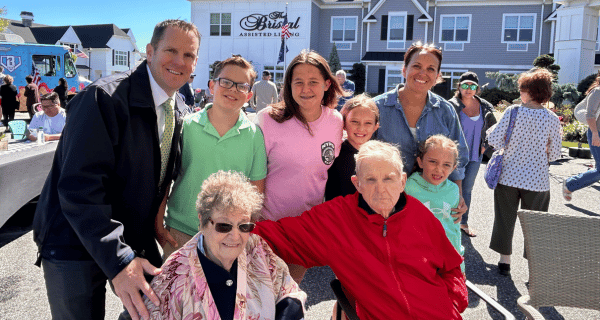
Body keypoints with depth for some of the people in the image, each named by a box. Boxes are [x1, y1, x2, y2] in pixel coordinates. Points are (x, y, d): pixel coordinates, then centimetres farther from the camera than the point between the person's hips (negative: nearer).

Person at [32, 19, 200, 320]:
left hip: (135, 240, 7)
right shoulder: (103, 97, -22)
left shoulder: (179, 110, 3)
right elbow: (80, 188, -27)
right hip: (75, 245, -6)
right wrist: (118, 259, -32)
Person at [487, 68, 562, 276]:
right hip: (537, 180, 1)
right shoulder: (552, 119, -4)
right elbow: (554, 154, 0)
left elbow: (495, 140, -11)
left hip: (509, 176, 0)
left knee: (505, 219, 13)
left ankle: (505, 261, 21)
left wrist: (491, 131, 10)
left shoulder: (513, 112, -9)